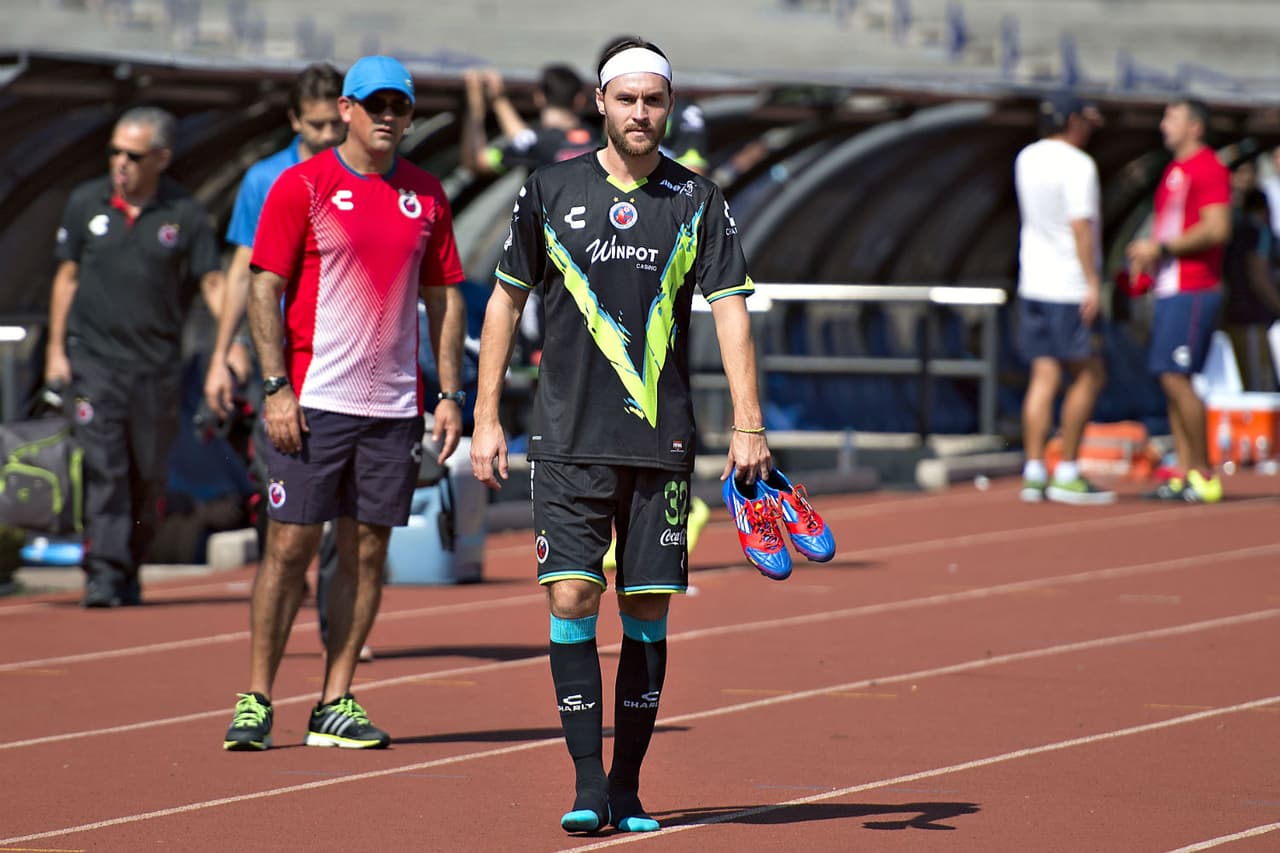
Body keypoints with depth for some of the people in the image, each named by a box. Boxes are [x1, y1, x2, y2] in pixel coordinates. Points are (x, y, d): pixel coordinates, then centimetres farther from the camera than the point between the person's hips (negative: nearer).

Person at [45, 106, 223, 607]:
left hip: (157, 364, 0)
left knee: (149, 476, 6)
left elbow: (212, 283, 0)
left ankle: (130, 570, 22)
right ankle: (103, 572, -15)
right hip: (94, 356, 0)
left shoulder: (185, 215, 0)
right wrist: (56, 348, 7)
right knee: (103, 467, -11)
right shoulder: (85, 203, 5)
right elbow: (67, 277, 11)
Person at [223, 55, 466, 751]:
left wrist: (449, 394, 7)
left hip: (393, 406, 4)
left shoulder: (426, 195, 10)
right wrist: (276, 388, -12)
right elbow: (266, 289, -4)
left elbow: (442, 298, 15)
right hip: (314, 403, -4)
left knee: (368, 550, 4)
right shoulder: (302, 185, -2)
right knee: (290, 545, -4)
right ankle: (255, 701, 2)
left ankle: (335, 705, 9)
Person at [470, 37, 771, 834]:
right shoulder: (550, 192, 4)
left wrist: (749, 427, -9)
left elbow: (731, 310, 0)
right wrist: (487, 418, 7)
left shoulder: (698, 201, 3)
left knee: (648, 610, 3)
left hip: (662, 441, 1)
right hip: (569, 439, -1)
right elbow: (507, 299, 11)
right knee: (572, 598, -10)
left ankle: (628, 789, 11)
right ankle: (588, 784, -6)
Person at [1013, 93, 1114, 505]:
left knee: (1043, 378, 6)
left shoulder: (1026, 159, 10)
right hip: (1069, 285, -7)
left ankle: (1034, 473, 0)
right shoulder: (1077, 165, -13)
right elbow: (1080, 224, -19)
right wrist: (1093, 283, -20)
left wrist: (1084, 125, 26)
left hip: (1033, 284, 7)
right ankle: (1067, 474, -1)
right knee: (1089, 375, 2)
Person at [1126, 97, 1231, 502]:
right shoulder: (1175, 170, 20)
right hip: (1170, 288, 10)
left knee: (1176, 377, -13)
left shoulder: (1208, 169, -11)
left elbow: (1217, 229, -20)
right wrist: (1148, 252, 12)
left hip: (1193, 292, -10)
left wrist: (1161, 247, -16)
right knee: (1170, 380, 6)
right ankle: (1184, 473, 8)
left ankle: (1205, 474, -8)